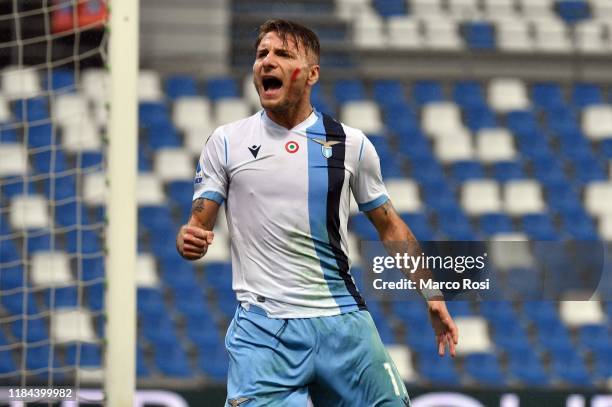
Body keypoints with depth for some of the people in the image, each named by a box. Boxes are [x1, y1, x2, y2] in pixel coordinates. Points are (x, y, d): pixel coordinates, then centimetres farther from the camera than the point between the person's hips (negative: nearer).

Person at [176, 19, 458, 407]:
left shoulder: (351, 143, 5)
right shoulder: (227, 142, 4)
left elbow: (391, 228, 13)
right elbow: (199, 224, 5)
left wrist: (431, 294, 6)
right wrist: (189, 239, -19)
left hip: (344, 322, 1)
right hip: (263, 329, -1)